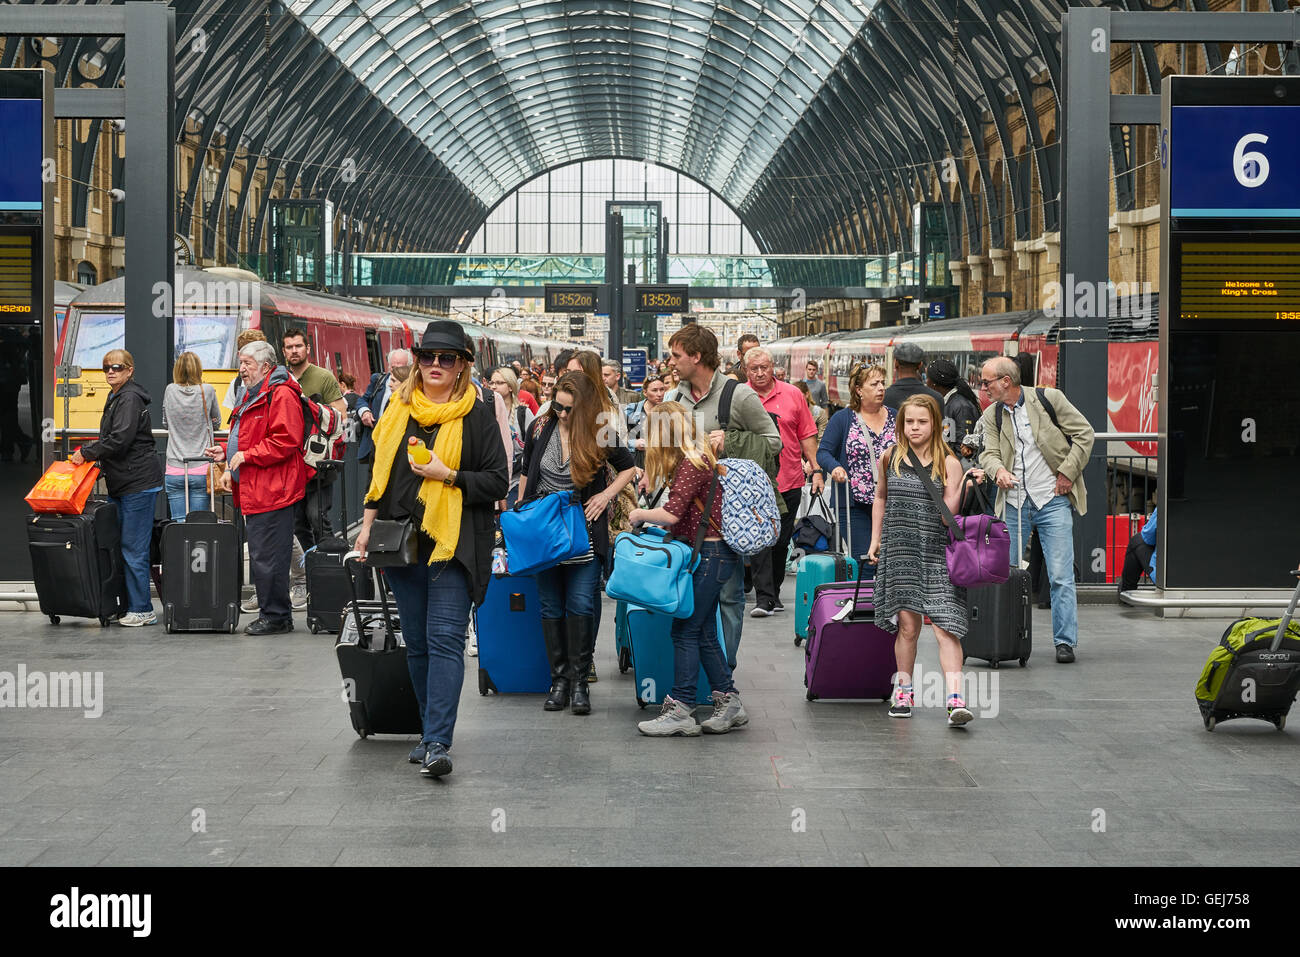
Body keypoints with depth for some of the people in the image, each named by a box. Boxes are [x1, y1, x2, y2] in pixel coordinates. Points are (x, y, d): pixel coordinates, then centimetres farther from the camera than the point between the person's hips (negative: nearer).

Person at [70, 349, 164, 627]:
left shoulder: (130, 398, -14)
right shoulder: (116, 397, 17)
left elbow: (120, 439, -23)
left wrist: (87, 453, -14)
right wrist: (88, 449, 10)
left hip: (139, 483, -10)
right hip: (122, 484, 10)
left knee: (133, 549, -6)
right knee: (120, 546, 12)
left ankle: (141, 610, 0)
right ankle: (128, 605, 17)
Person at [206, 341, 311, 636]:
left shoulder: (282, 395, -12)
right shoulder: (252, 396, 21)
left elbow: (284, 442, -21)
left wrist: (246, 456, -17)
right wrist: (227, 453, 14)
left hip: (272, 492, -11)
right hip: (253, 491, 11)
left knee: (267, 557, -8)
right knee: (260, 557, 13)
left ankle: (275, 617, -1)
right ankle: (274, 614, 20)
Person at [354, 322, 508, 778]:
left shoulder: (477, 415, -1)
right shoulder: (398, 408, 12)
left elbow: (497, 482, -3)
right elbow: (379, 469, 20)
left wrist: (447, 475, -15)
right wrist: (368, 525, 14)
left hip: (452, 544, -5)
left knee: (445, 640, -12)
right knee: (416, 643, 10)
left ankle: (437, 743, -17)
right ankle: (431, 731, 20)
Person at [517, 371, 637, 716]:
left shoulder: (601, 435, -5)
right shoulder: (540, 428, 1)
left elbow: (628, 467, 10)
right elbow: (526, 474, 13)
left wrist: (606, 495, -3)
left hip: (584, 532, -2)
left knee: (581, 605, -9)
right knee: (551, 607, 5)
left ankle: (580, 682, -2)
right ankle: (559, 680, 13)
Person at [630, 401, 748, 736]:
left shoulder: (691, 463, -16)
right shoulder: (697, 458, 14)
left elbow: (672, 513, -24)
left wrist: (640, 514, -8)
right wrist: (653, 521, 9)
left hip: (709, 554, -10)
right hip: (709, 554, 10)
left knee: (685, 630, -6)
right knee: (704, 633, 12)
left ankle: (680, 711, -4)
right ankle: (729, 703, 16)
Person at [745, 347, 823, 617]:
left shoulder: (792, 394, 5)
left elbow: (807, 435, 10)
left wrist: (816, 470, 6)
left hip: (789, 481, 2)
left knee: (781, 541, 11)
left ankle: (774, 593, 24)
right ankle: (763, 598, -12)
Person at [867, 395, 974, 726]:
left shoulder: (948, 463, -1)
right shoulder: (890, 457, 8)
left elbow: (948, 515, -4)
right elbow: (880, 498, 22)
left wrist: (961, 486, -18)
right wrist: (875, 539, 19)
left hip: (935, 550, -2)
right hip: (898, 549, 2)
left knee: (945, 626, -11)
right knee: (907, 624, 2)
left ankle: (955, 699, -17)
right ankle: (904, 690, 19)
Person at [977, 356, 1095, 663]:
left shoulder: (1049, 398, -4)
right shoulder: (991, 416, 7)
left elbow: (1084, 433, 0)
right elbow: (989, 453, -1)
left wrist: (1067, 472, -7)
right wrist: (998, 470, -25)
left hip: (1052, 500, -4)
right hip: (1013, 504, 4)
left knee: (1061, 576, -5)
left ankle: (1065, 641, 3)